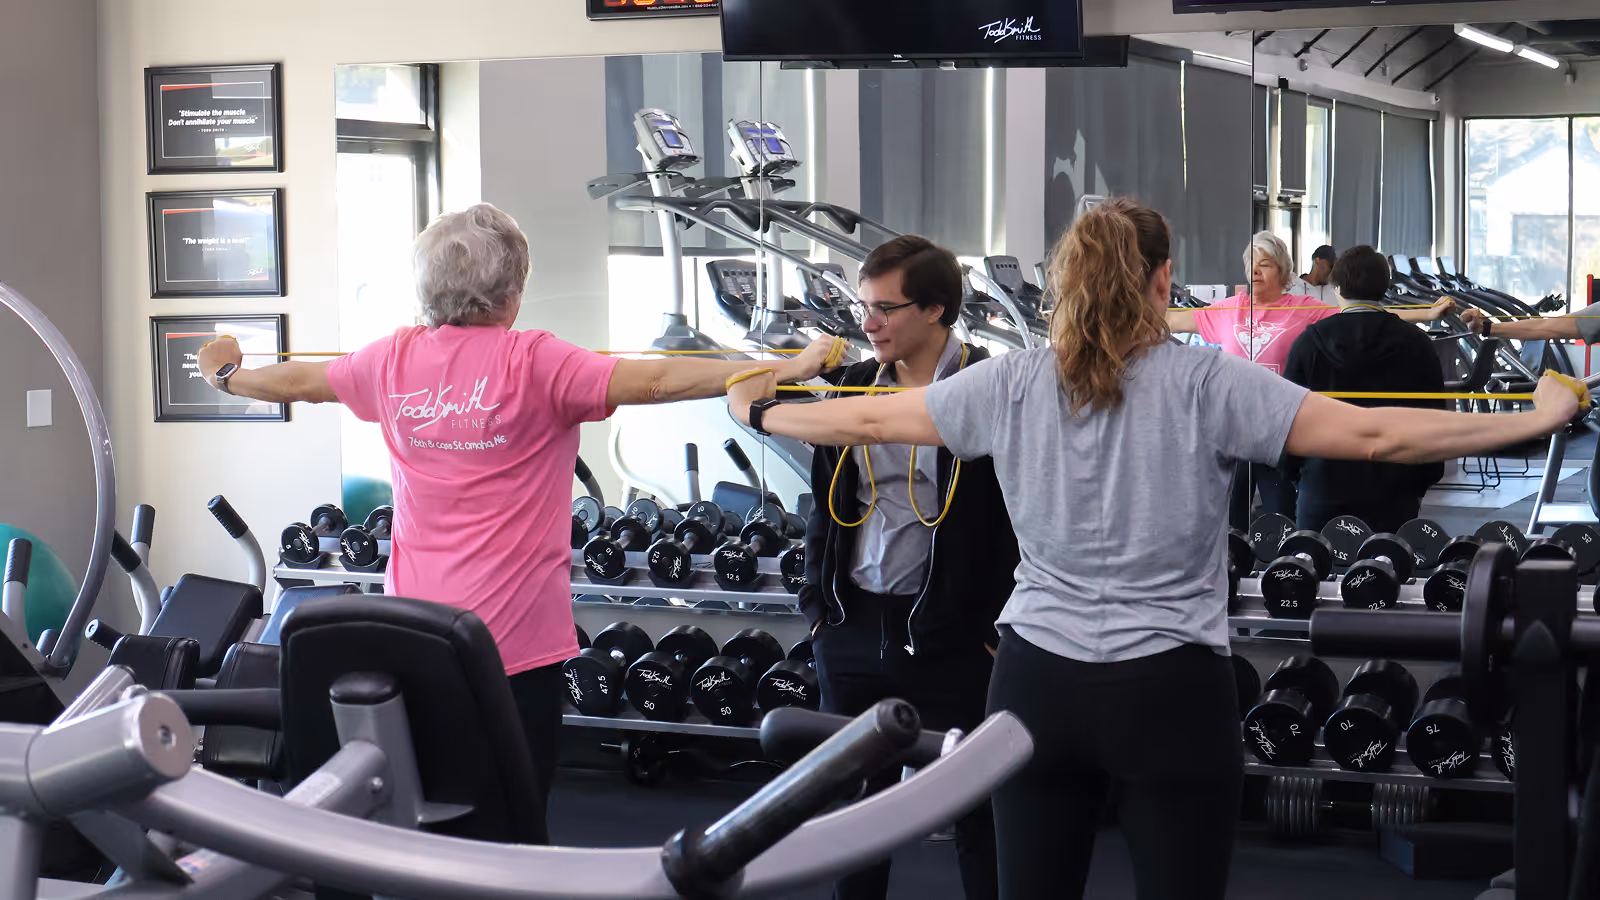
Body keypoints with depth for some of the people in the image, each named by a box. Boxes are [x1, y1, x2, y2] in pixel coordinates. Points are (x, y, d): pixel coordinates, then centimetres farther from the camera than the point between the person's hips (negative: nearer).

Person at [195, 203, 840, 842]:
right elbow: (659, 381, -18)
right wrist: (792, 369, -17)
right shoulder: (533, 363, -11)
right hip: (515, 639, -5)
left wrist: (225, 375, 41)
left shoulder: (394, 361, 4)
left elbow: (294, 382, 21)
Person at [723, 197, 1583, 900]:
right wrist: (1539, 417, -4)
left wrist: (760, 411, 29)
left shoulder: (1010, 382, 1)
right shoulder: (1209, 383, -8)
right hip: (1169, 691, -3)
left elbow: (867, 420, 12)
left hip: (1038, 685, 3)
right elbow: (1373, 435, -10)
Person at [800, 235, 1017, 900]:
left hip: (951, 637, -6)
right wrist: (819, 604, 11)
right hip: (853, 628, 6)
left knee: (974, 809, 5)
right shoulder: (855, 385, 8)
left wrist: (997, 627, -12)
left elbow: (1014, 521, -10)